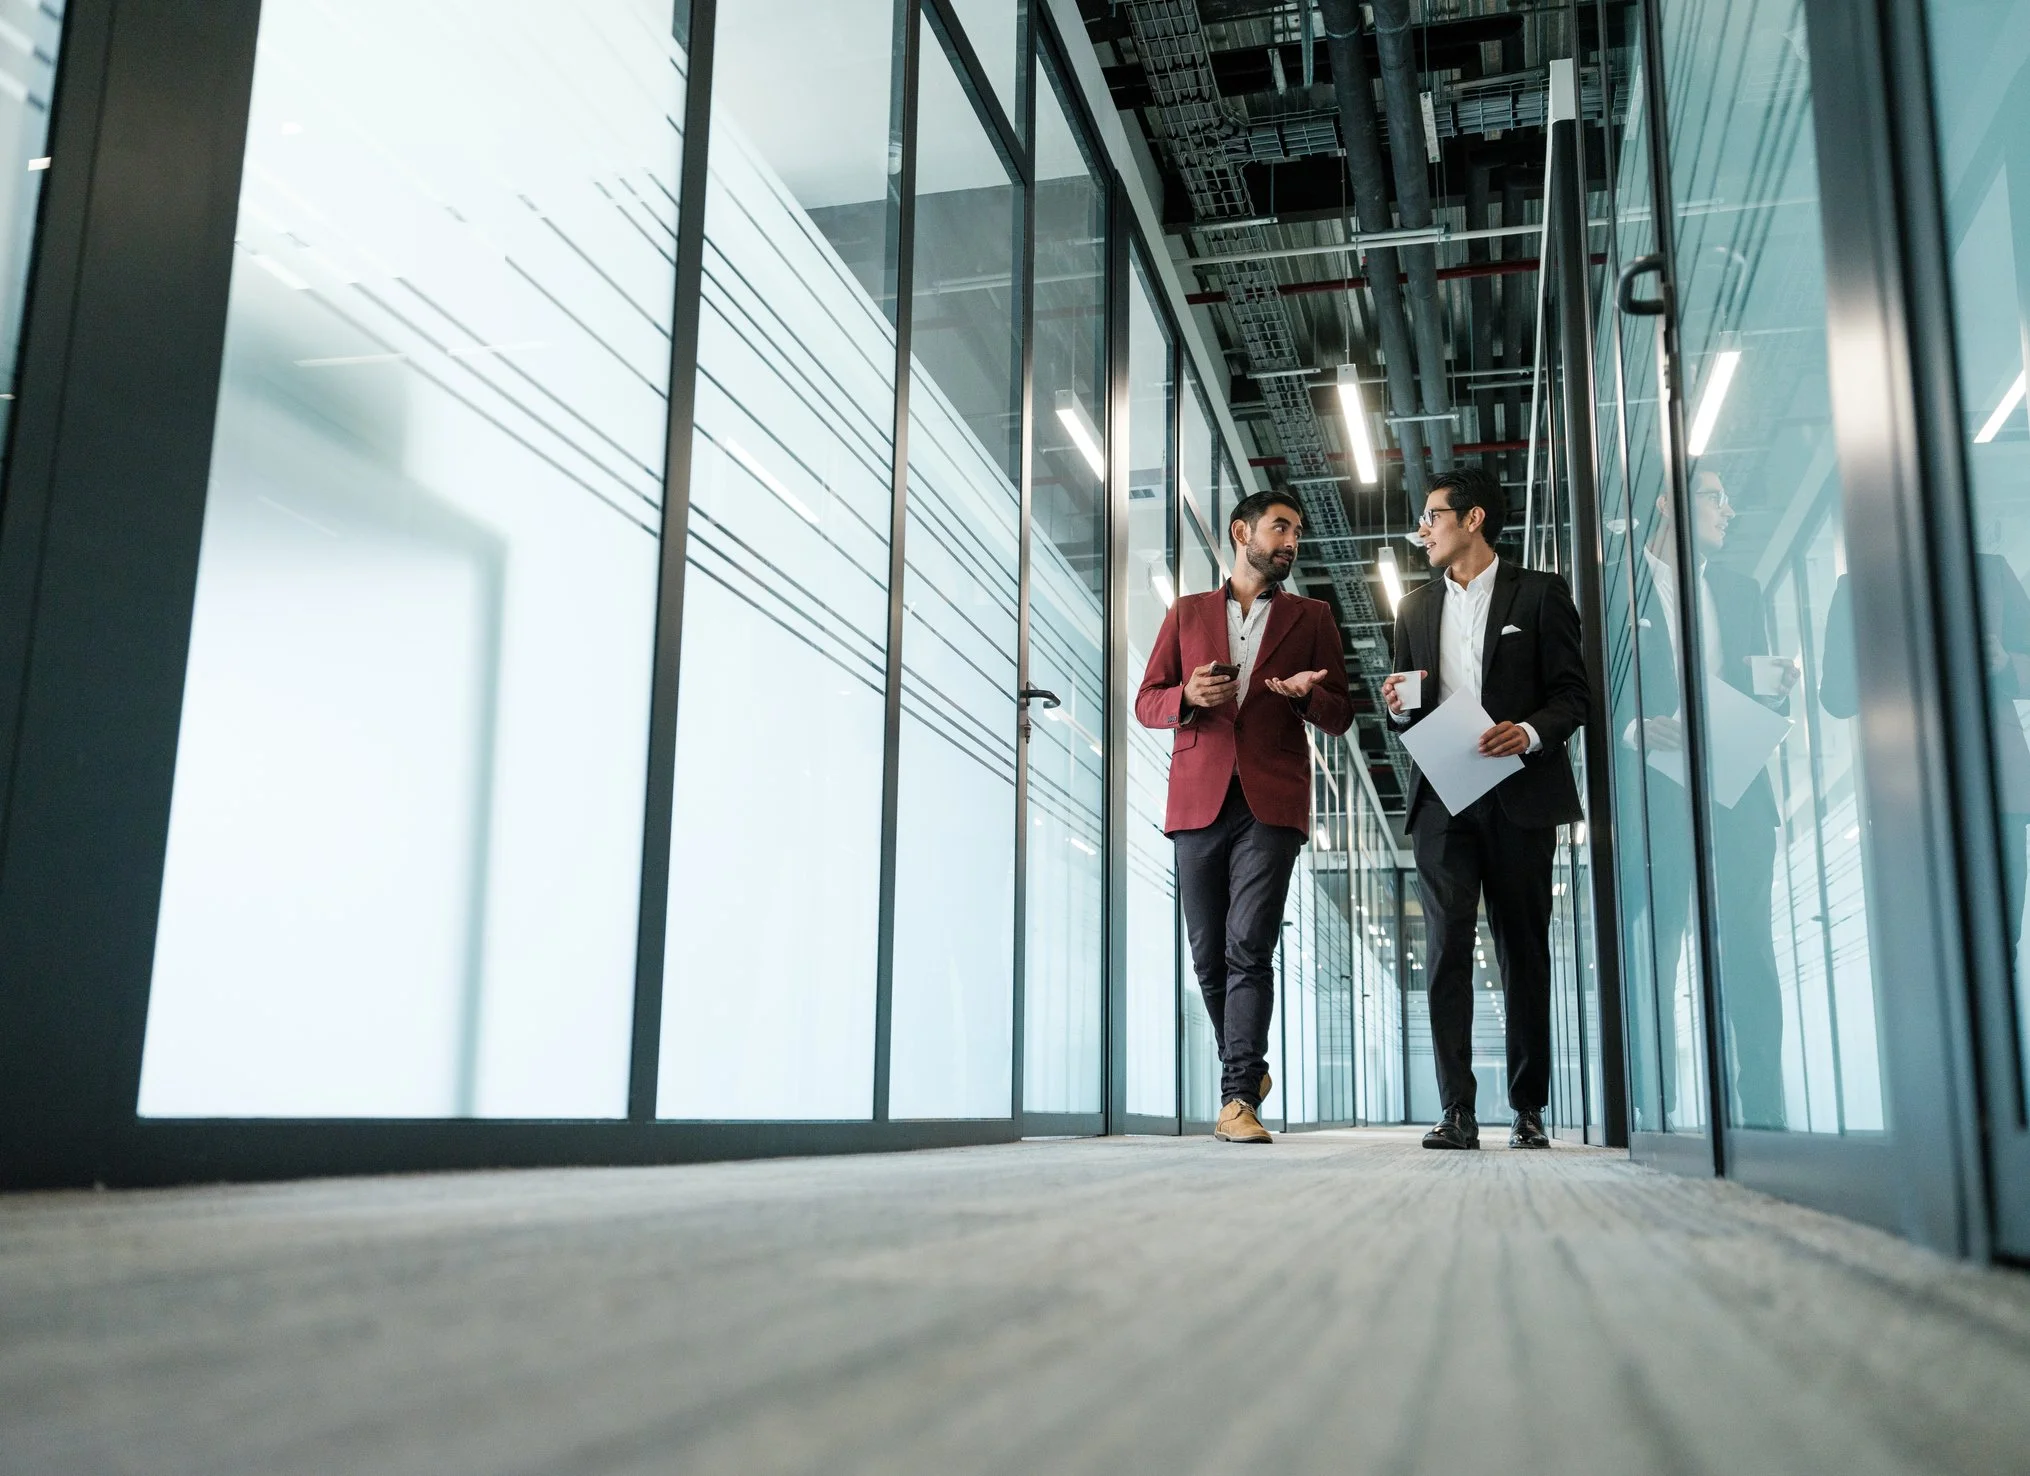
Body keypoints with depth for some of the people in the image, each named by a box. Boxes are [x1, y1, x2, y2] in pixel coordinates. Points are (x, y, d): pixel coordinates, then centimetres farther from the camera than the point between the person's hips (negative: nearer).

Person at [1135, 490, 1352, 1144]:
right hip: (1198, 800, 2)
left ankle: (1237, 1098, -13)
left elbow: (1340, 715, 13)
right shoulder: (1186, 613, 17)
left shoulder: (1312, 618, 16)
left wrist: (1308, 695, -10)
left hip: (1271, 802, -1)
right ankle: (1247, 1069, 26)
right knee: (1209, 955, 5)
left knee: (1248, 948, -14)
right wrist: (1188, 696, -10)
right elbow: (1146, 702, 12)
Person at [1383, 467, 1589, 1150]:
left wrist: (1530, 732, -18)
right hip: (1441, 798, 3)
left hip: (1519, 796, -3)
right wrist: (1400, 705, -2)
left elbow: (1574, 694, 1)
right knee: (1446, 947, -6)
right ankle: (1456, 1112, -6)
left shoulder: (1540, 593, 6)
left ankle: (1528, 1110, 11)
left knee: (1523, 951, 3)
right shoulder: (1415, 608, 18)